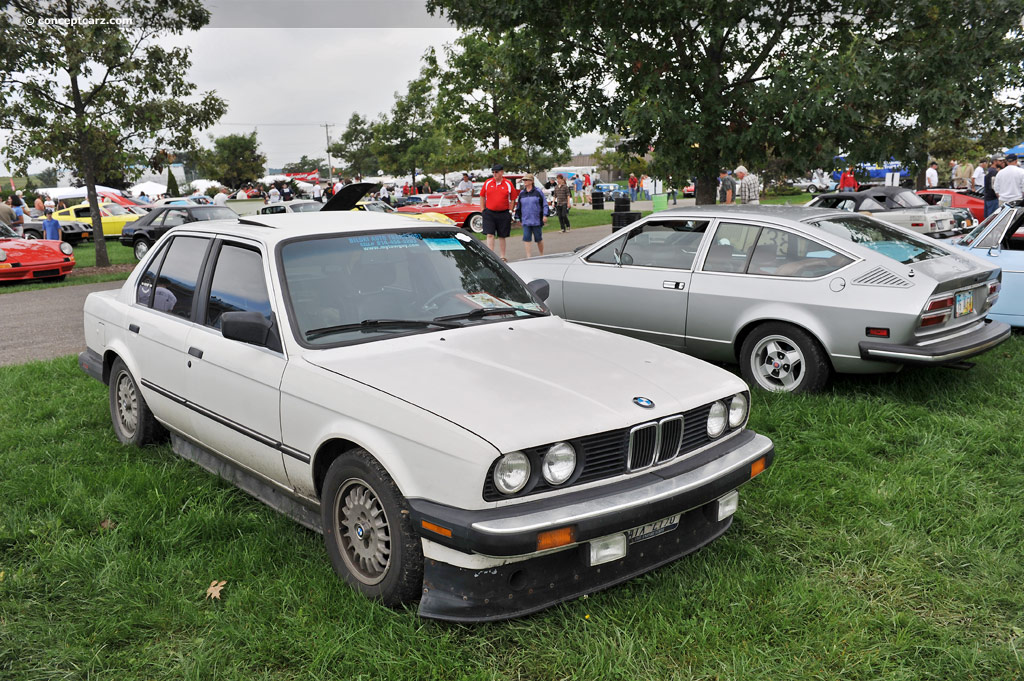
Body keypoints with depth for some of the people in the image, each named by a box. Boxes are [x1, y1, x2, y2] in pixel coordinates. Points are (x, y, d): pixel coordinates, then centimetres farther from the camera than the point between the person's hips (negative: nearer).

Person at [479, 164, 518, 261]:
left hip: (503, 214, 0)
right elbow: (482, 196, 12)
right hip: (489, 213, 0)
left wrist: (509, 211, 3)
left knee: (502, 236, 9)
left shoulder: (508, 184, 1)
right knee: (490, 235, -8)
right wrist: (483, 210, 7)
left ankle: (502, 257, 20)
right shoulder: (488, 183, 3)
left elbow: (512, 199, 8)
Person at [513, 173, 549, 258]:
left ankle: (542, 255, 22)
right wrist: (518, 217, 18)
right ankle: (528, 256, -5)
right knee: (526, 238, -8)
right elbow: (518, 206, 18)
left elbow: (545, 204, -1)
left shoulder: (538, 191, -1)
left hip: (537, 220, -3)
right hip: (525, 221, 3)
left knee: (539, 238, 6)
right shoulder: (522, 193, 9)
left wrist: (545, 215, -10)